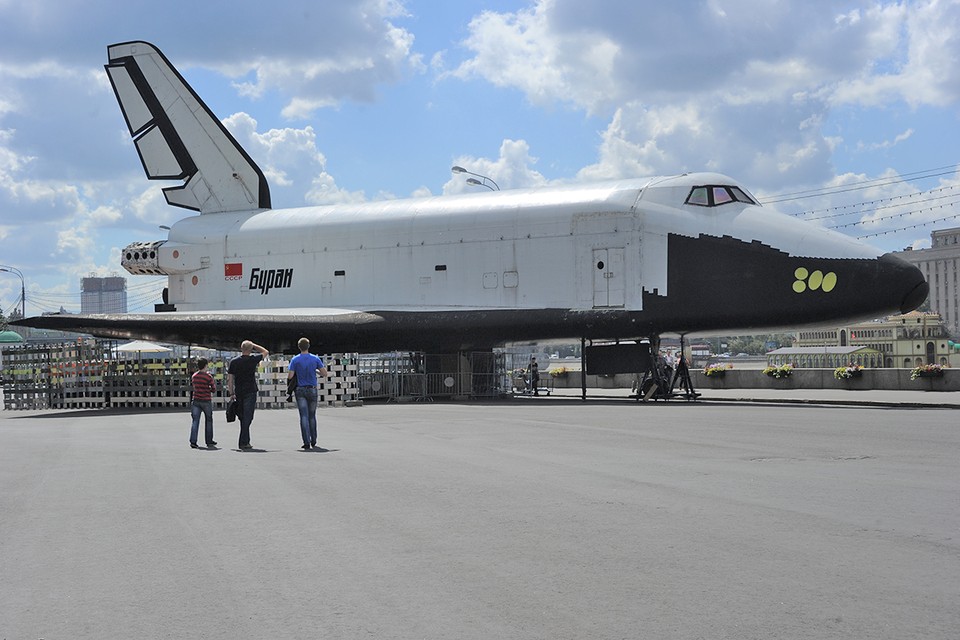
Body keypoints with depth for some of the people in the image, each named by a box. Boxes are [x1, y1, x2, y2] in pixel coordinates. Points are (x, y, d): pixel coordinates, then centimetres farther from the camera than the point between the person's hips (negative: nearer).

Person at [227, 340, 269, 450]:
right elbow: (265, 352, 10)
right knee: (247, 417, -4)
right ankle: (243, 443, -10)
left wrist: (231, 393, 9)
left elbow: (230, 379, 3)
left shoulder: (234, 362, 3)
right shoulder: (253, 360, -6)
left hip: (238, 393, 4)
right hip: (250, 392, -4)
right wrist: (253, 345, 9)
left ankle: (246, 441, 20)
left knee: (242, 417, 14)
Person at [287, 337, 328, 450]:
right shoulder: (315, 359, -2)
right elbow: (325, 373, -2)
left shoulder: (295, 360, -6)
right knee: (312, 416, 14)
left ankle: (307, 443, -14)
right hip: (312, 390, 1)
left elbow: (290, 376, -9)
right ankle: (313, 441, 23)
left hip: (300, 390, -1)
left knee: (304, 416, -5)